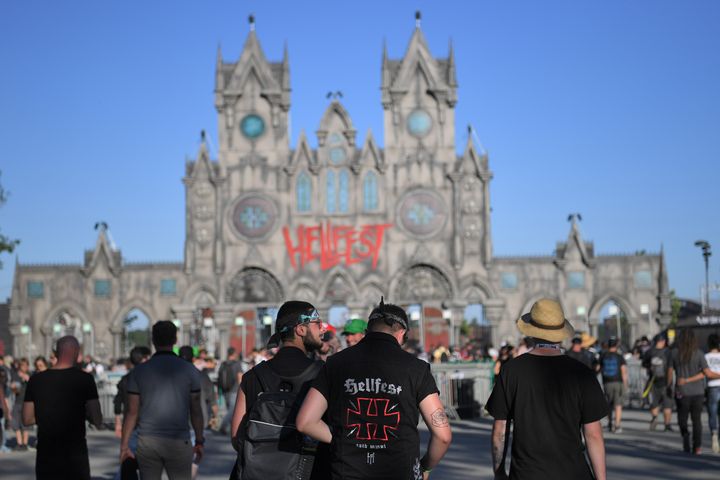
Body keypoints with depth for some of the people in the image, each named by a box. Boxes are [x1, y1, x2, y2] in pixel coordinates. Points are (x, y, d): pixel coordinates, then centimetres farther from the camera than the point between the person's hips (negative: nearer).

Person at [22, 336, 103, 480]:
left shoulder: (36, 380, 0)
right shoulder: (84, 379, -8)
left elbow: (27, 419, 5)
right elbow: (97, 421, -8)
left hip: (45, 455, 3)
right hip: (75, 453, -3)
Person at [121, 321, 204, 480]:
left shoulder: (138, 371, 1)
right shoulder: (190, 371, -2)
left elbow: (132, 412, 0)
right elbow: (195, 410, 1)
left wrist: (124, 445, 6)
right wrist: (199, 441, 10)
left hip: (147, 442, 1)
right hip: (178, 442, -1)